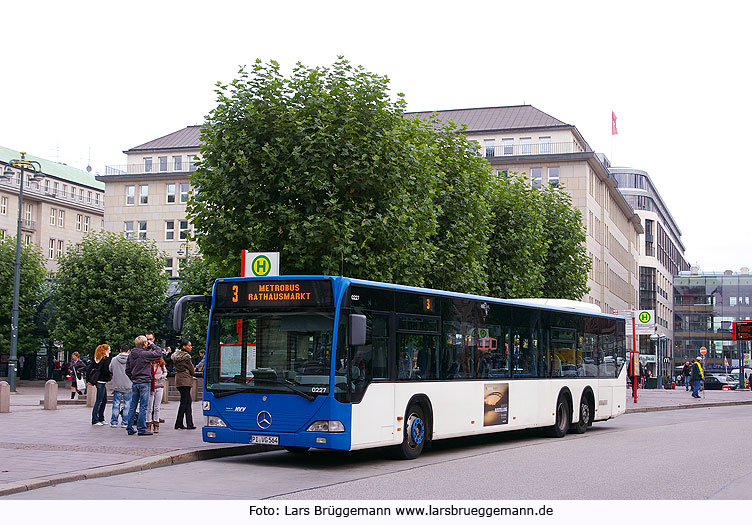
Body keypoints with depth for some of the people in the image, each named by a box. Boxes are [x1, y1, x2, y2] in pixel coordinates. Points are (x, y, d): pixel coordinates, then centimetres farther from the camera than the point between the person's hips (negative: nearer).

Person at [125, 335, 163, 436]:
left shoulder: (131, 354, 6)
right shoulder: (144, 354, -15)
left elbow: (127, 370, 11)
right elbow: (159, 353, -9)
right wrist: (153, 345, 3)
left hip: (135, 383, 7)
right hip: (144, 383, -7)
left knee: (133, 406, 11)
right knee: (143, 407, -2)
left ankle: (129, 428, 15)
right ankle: (141, 429, -1)